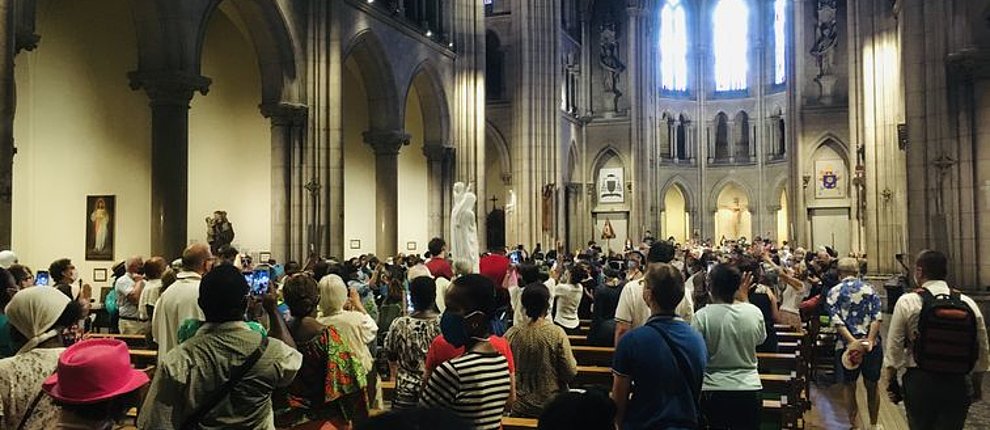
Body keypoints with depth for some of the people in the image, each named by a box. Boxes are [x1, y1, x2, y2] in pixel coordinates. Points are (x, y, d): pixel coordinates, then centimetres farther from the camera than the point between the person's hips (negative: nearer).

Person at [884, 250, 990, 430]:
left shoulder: (907, 302, -8)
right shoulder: (968, 303, 1)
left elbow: (894, 348, -6)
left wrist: (891, 382, 6)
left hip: (919, 382, -2)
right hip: (958, 384, 2)